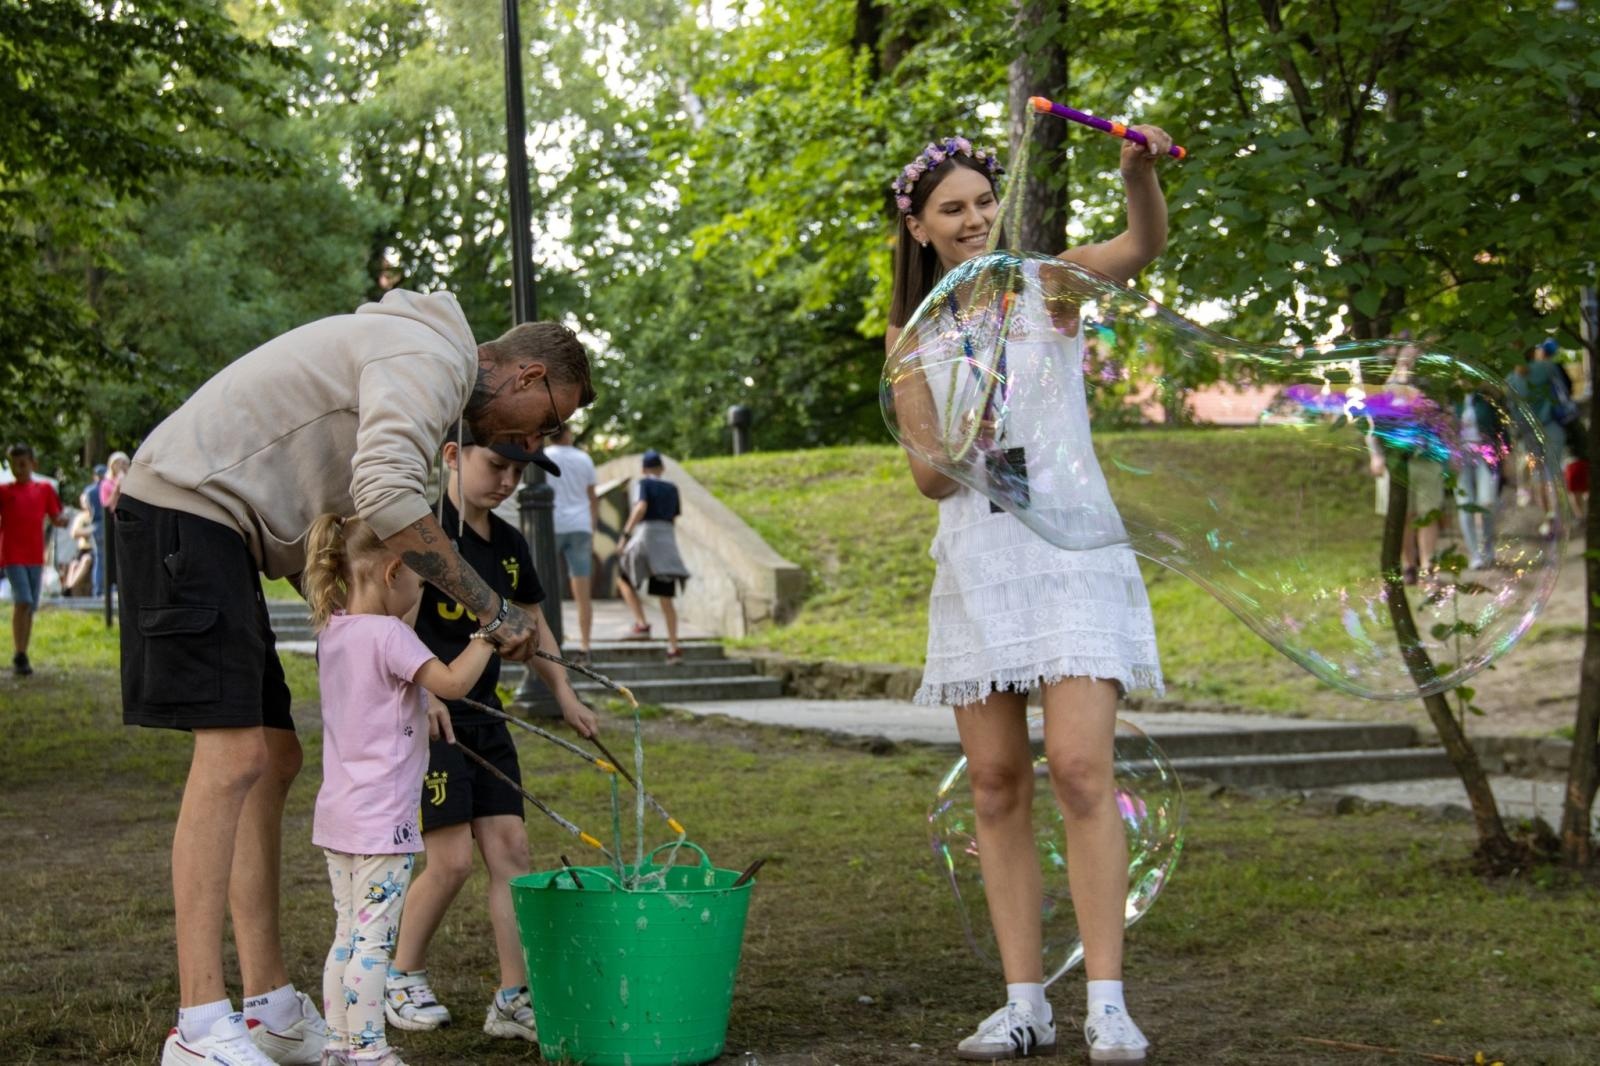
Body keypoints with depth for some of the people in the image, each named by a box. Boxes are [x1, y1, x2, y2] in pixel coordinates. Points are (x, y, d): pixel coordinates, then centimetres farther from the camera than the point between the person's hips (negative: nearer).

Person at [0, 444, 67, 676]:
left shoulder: (44, 489, 8)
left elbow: (55, 518, 10)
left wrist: (61, 520, -10)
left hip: (35, 556, 3)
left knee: (30, 607, 7)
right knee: (23, 602, -17)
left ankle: (23, 656, 18)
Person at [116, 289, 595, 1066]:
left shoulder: (412, 362, 23)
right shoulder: (431, 359, -10)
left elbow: (346, 522, 24)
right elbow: (387, 498, -27)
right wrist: (495, 610, -19)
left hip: (213, 524, 11)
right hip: (187, 505, -11)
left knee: (275, 758, 10)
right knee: (234, 754, -16)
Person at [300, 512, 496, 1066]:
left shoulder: (333, 630, 9)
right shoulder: (387, 635, -17)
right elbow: (452, 682, -25)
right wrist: (488, 635, -14)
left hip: (337, 814, 9)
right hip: (381, 819, -9)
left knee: (348, 934, 14)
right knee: (374, 938, -5)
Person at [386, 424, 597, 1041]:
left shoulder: (510, 545, 10)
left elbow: (527, 622, 25)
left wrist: (563, 692, 21)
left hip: (482, 712, 7)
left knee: (509, 846, 0)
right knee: (452, 858, -9)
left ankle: (514, 999, 4)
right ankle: (403, 976, 14)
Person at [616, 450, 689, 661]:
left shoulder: (642, 484, 2)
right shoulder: (672, 488, 17)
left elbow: (641, 507, -16)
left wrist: (626, 533, -15)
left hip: (645, 538, -4)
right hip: (668, 541, 4)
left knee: (623, 579, 20)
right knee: (665, 598, 7)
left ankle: (641, 623, 2)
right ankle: (674, 647, -4)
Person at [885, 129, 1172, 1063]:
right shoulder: (913, 332, 10)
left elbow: (1146, 247, -16)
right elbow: (930, 478, 5)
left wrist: (1142, 172, -35)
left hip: (1069, 547, -3)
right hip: (975, 561, 4)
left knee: (1081, 770, -13)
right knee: (997, 784, 3)